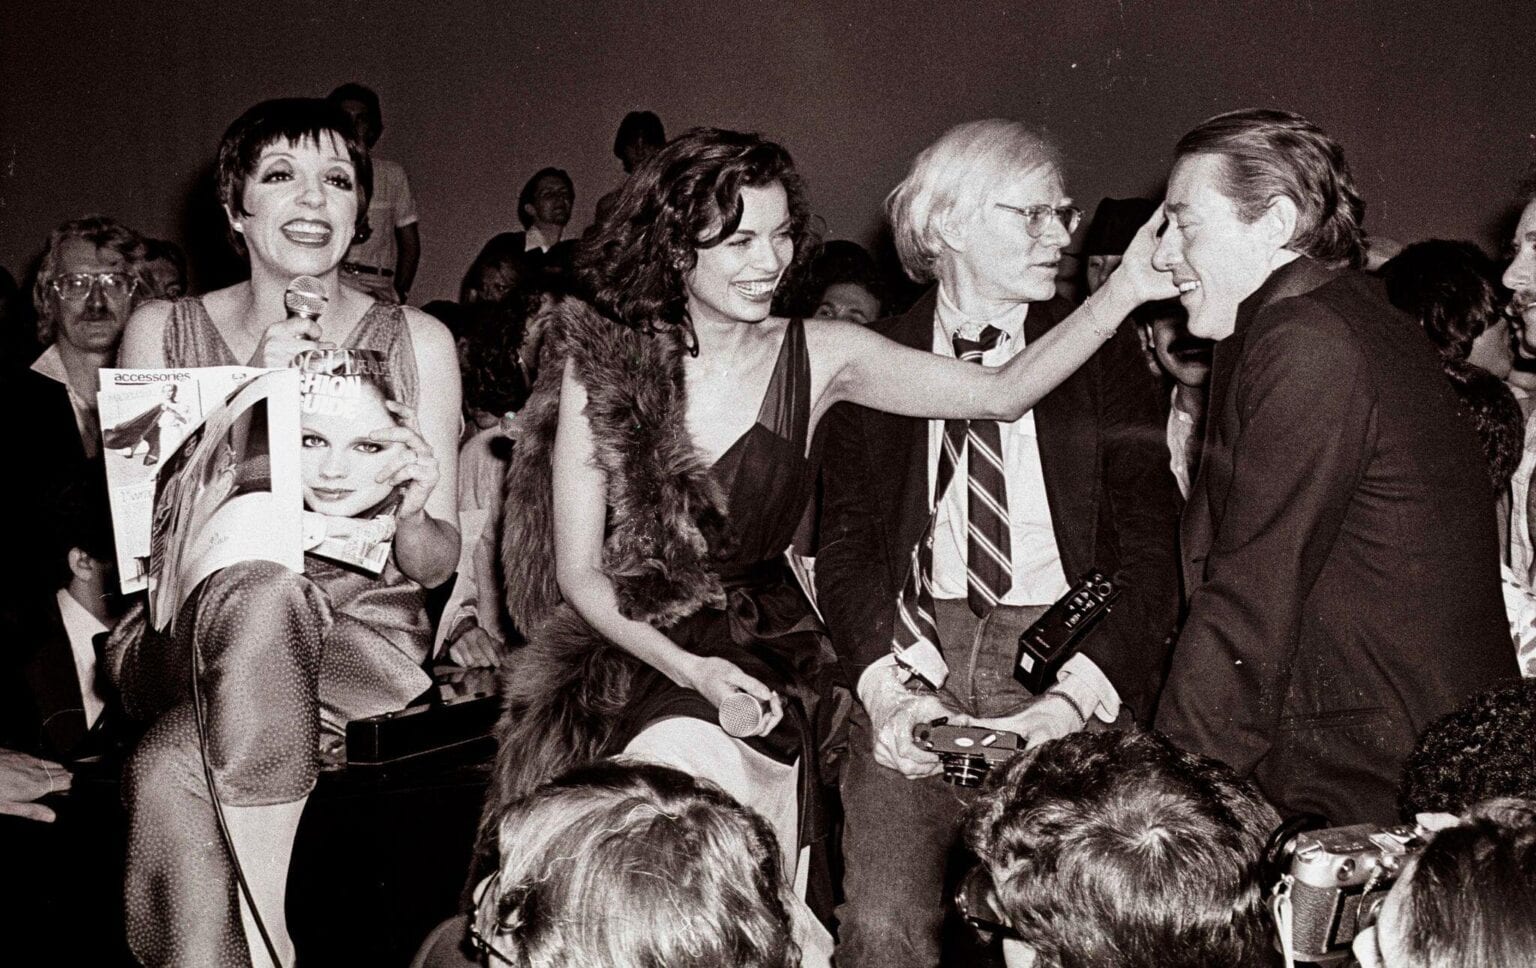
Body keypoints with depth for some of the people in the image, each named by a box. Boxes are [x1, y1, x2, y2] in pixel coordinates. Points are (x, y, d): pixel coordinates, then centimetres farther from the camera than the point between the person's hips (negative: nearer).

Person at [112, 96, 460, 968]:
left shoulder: (415, 341, 4)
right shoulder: (163, 331, 6)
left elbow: (437, 563, 2)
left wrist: (413, 513, -22)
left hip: (359, 631, -1)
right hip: (186, 627, 1)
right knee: (262, 586, -35)